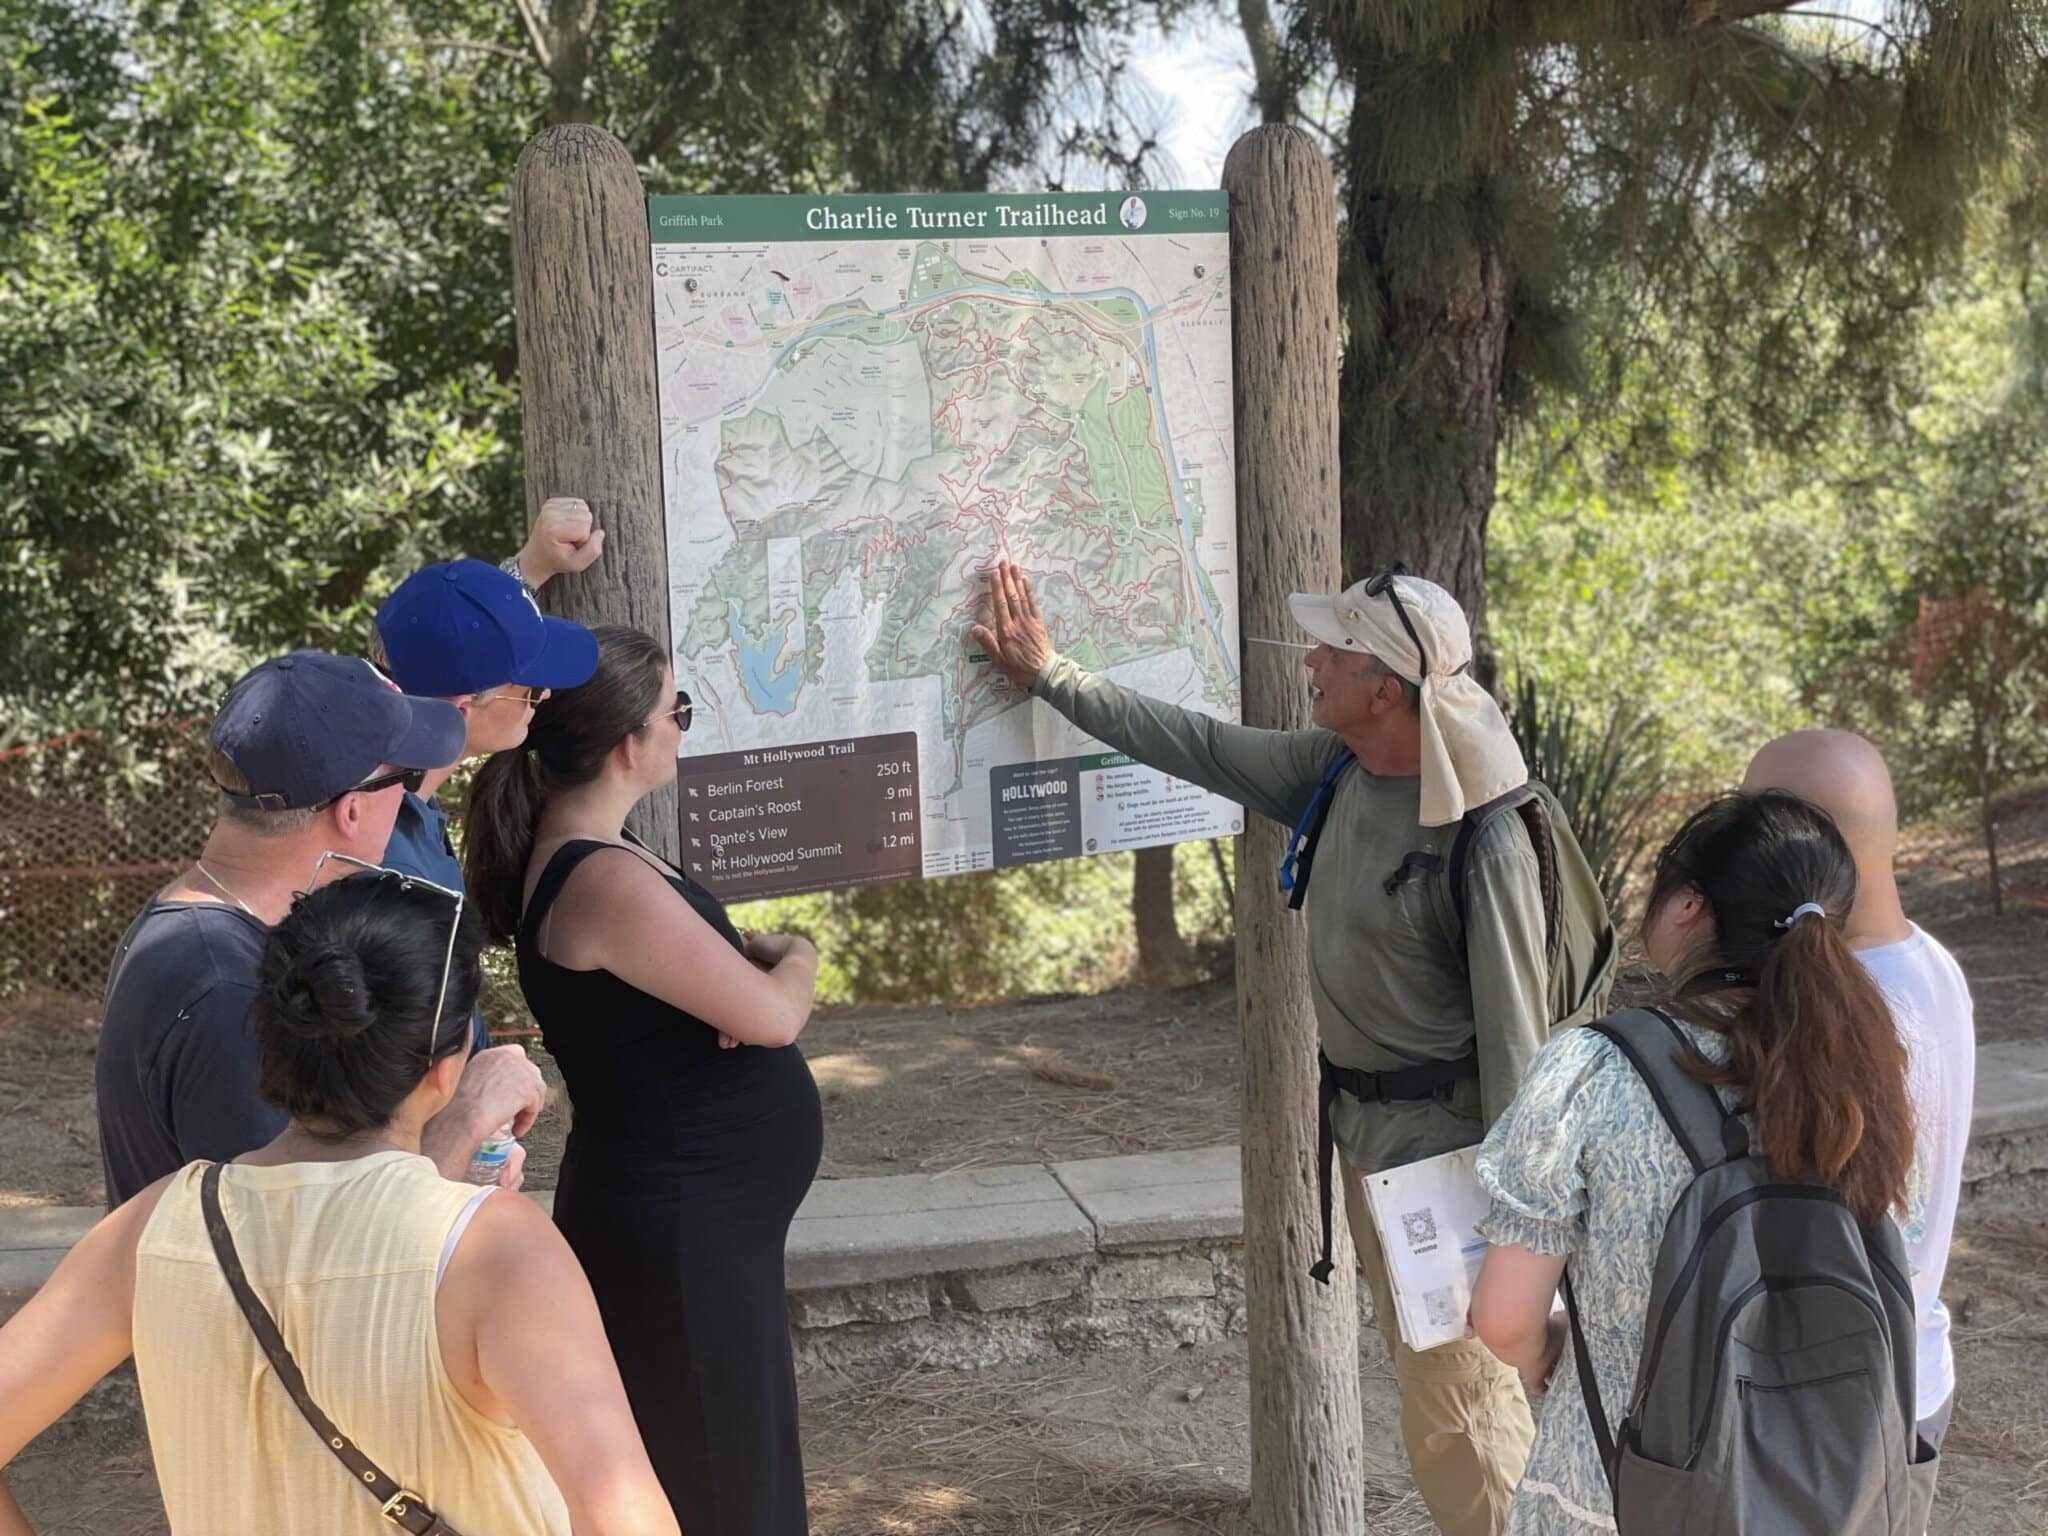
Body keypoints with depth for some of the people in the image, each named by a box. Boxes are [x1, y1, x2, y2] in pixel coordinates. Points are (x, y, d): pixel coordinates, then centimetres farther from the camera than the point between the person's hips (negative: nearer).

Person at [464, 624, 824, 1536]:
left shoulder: (573, 845, 5)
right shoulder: (605, 881, -26)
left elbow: (703, 960, 16)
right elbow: (771, 1015, -24)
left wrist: (758, 962, -7)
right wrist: (793, 963, -2)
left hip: (694, 1218, 10)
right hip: (678, 1231, -10)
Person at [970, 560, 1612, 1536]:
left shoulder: (1484, 840, -24)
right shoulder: (1338, 771, 0)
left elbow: (1515, 1034, -21)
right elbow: (1204, 750, 13)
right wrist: (1050, 677, 17)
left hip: (1441, 1134, -9)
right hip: (1362, 1126, 9)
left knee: (1455, 1401, -2)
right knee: (1420, 1372, 20)